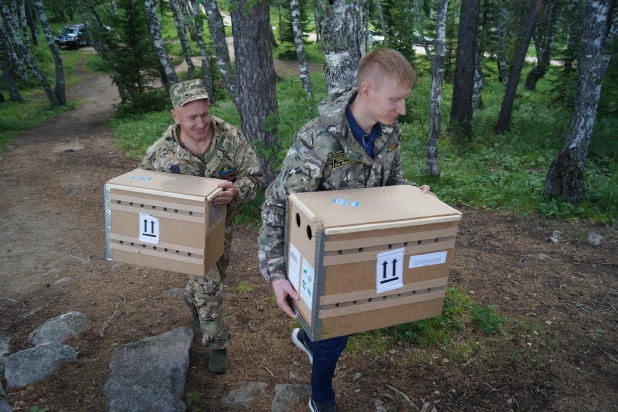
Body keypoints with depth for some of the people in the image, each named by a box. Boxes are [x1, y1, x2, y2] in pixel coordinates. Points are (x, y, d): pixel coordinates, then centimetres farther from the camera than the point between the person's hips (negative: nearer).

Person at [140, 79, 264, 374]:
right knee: (209, 285, -9)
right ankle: (218, 343, 14)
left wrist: (236, 191, -41)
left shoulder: (231, 138, -21)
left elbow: (255, 176, -19)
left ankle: (192, 296, 60)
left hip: (222, 222, 3)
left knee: (217, 271, 25)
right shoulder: (160, 152, -21)